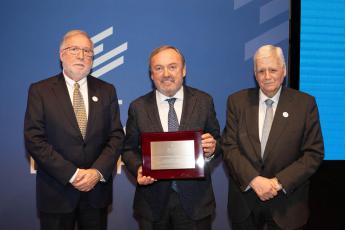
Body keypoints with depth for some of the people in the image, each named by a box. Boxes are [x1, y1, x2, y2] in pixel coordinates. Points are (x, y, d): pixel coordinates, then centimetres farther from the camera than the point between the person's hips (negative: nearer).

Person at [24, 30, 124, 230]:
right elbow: (34, 140, -9)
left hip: (97, 189, 2)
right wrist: (71, 174, -15)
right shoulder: (40, 91, -2)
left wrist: (98, 171, -13)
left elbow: (117, 136, 1)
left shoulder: (107, 91, 6)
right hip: (56, 192, -2)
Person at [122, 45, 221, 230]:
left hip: (195, 200, 0)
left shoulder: (204, 101, 0)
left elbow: (217, 141, 4)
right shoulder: (138, 107, 0)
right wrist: (138, 168, -13)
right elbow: (129, 149, 6)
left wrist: (212, 149, -18)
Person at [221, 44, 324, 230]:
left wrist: (279, 182, -15)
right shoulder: (237, 101, -1)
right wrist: (254, 179, -17)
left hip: (286, 203, -1)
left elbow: (314, 153, -6)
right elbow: (229, 147, -5)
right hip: (244, 198, 1)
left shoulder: (305, 103, -5)